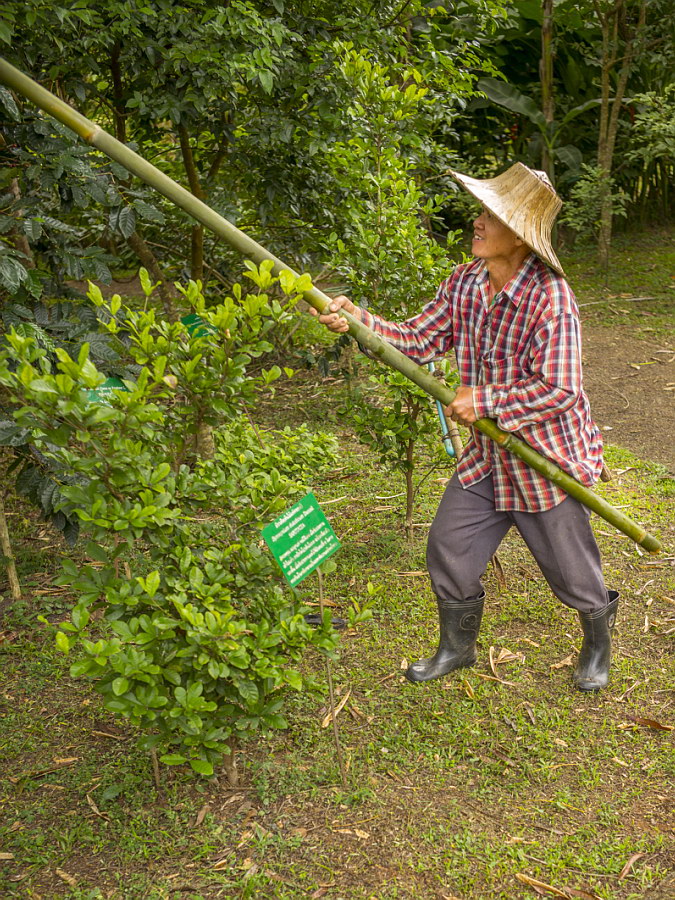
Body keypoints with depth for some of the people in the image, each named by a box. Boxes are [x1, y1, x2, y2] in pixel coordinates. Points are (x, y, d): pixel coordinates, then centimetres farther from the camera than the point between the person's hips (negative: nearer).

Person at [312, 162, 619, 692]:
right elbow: (419, 341, 1)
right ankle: (458, 647, 36)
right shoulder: (463, 284, -3)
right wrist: (360, 320, -12)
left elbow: (558, 390, -28)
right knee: (448, 549, 12)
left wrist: (483, 400, -23)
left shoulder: (551, 297, -25)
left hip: (550, 463, -6)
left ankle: (598, 644, 43)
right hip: (486, 458, 6)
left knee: (571, 571, 10)